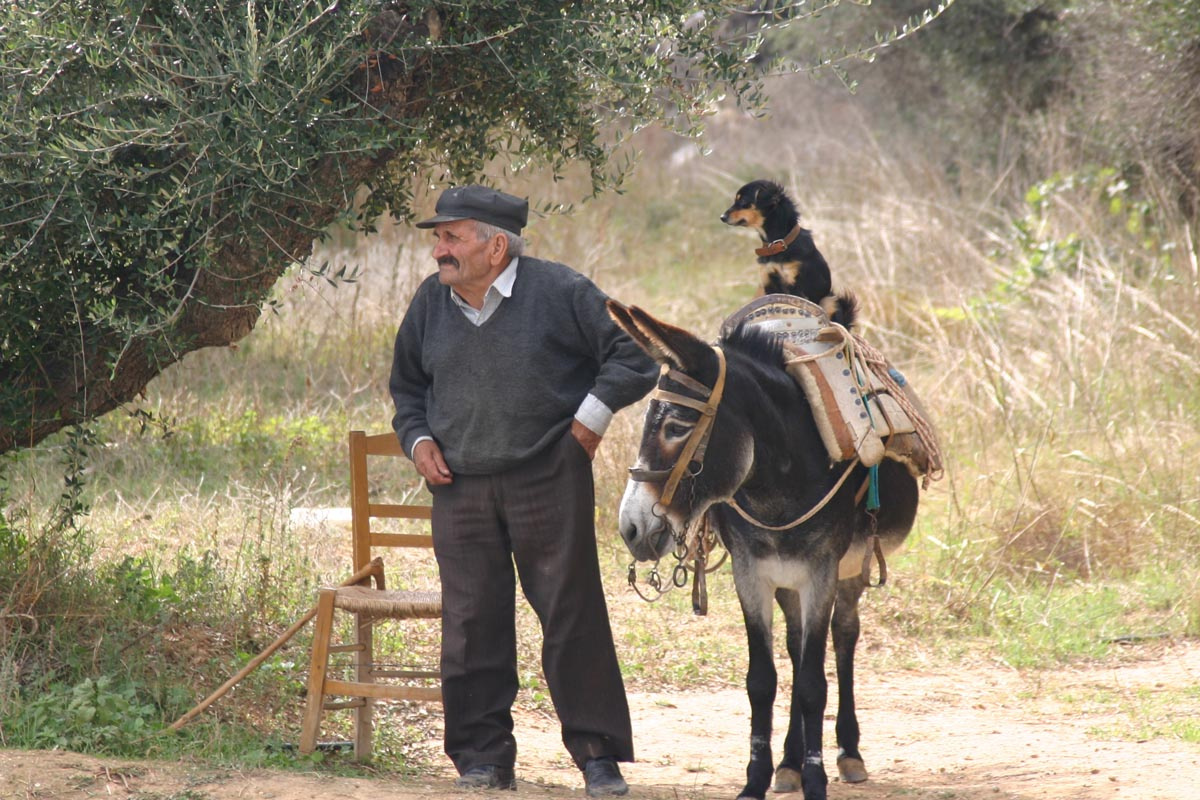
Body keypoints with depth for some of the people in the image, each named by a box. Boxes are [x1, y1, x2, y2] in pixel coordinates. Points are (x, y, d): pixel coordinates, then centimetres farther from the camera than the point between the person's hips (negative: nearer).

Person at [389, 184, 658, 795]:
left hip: (548, 482, -4)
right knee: (471, 625, 3)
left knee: (572, 618, -1)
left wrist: (591, 417, -6)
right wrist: (417, 439, 8)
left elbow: (633, 358, -1)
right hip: (459, 488, 4)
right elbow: (407, 386, 24)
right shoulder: (430, 303, 9)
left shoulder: (560, 293, -5)